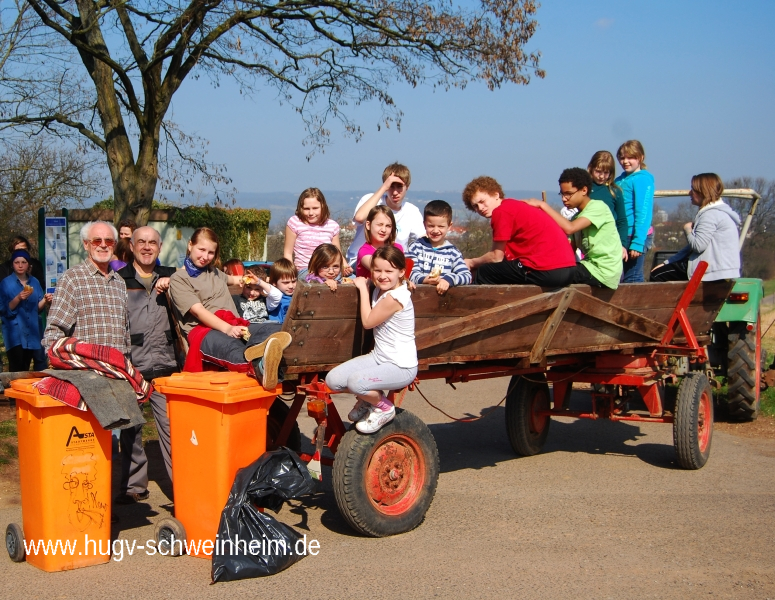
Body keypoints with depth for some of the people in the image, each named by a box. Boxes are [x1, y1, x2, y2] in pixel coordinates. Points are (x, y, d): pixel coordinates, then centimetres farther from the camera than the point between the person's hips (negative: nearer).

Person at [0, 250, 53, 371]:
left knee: (26, 370, 8)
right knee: (16, 370, -11)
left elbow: (38, 308, 11)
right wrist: (18, 299, -22)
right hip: (15, 334, -4)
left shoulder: (34, 282, 10)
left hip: (32, 333, 4)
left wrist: (45, 301, -9)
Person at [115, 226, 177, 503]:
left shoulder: (170, 277, 14)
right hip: (130, 366, -1)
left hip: (164, 366, 1)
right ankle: (134, 485, 16)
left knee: (172, 426, -2)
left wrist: (172, 283, -2)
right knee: (130, 429, 6)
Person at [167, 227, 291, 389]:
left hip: (234, 325, 6)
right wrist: (227, 328, -23)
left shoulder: (214, 272, 29)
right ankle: (258, 365, -78)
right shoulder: (178, 278, 6)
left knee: (278, 329, -26)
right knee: (229, 345, -44)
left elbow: (230, 279, 56)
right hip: (203, 330, -6)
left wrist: (244, 279, 38)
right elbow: (198, 310, -10)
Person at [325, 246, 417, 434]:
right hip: (379, 358, 9)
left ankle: (384, 408, -1)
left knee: (356, 382, -32)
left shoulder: (395, 297, -22)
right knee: (333, 380, -8)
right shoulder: (379, 290, 5)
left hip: (401, 367, -9)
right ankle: (369, 398, 20)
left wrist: (364, 289, -6)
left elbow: (368, 321, -13)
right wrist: (360, 283, 5)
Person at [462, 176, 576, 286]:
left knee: (483, 274, 5)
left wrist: (471, 263, 15)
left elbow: (496, 257, 1)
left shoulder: (501, 211, -5)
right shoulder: (515, 207, 22)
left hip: (547, 270, -10)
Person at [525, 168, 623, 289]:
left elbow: (569, 228, -27)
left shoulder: (598, 207, -12)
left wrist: (543, 205, -21)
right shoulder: (578, 216, 16)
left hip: (603, 271, -9)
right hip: (592, 265, 9)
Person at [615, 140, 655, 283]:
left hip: (636, 235, -8)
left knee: (632, 279, -4)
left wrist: (637, 242, -21)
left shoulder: (642, 179, -10)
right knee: (619, 278, 16)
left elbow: (643, 212, -16)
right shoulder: (619, 180, 12)